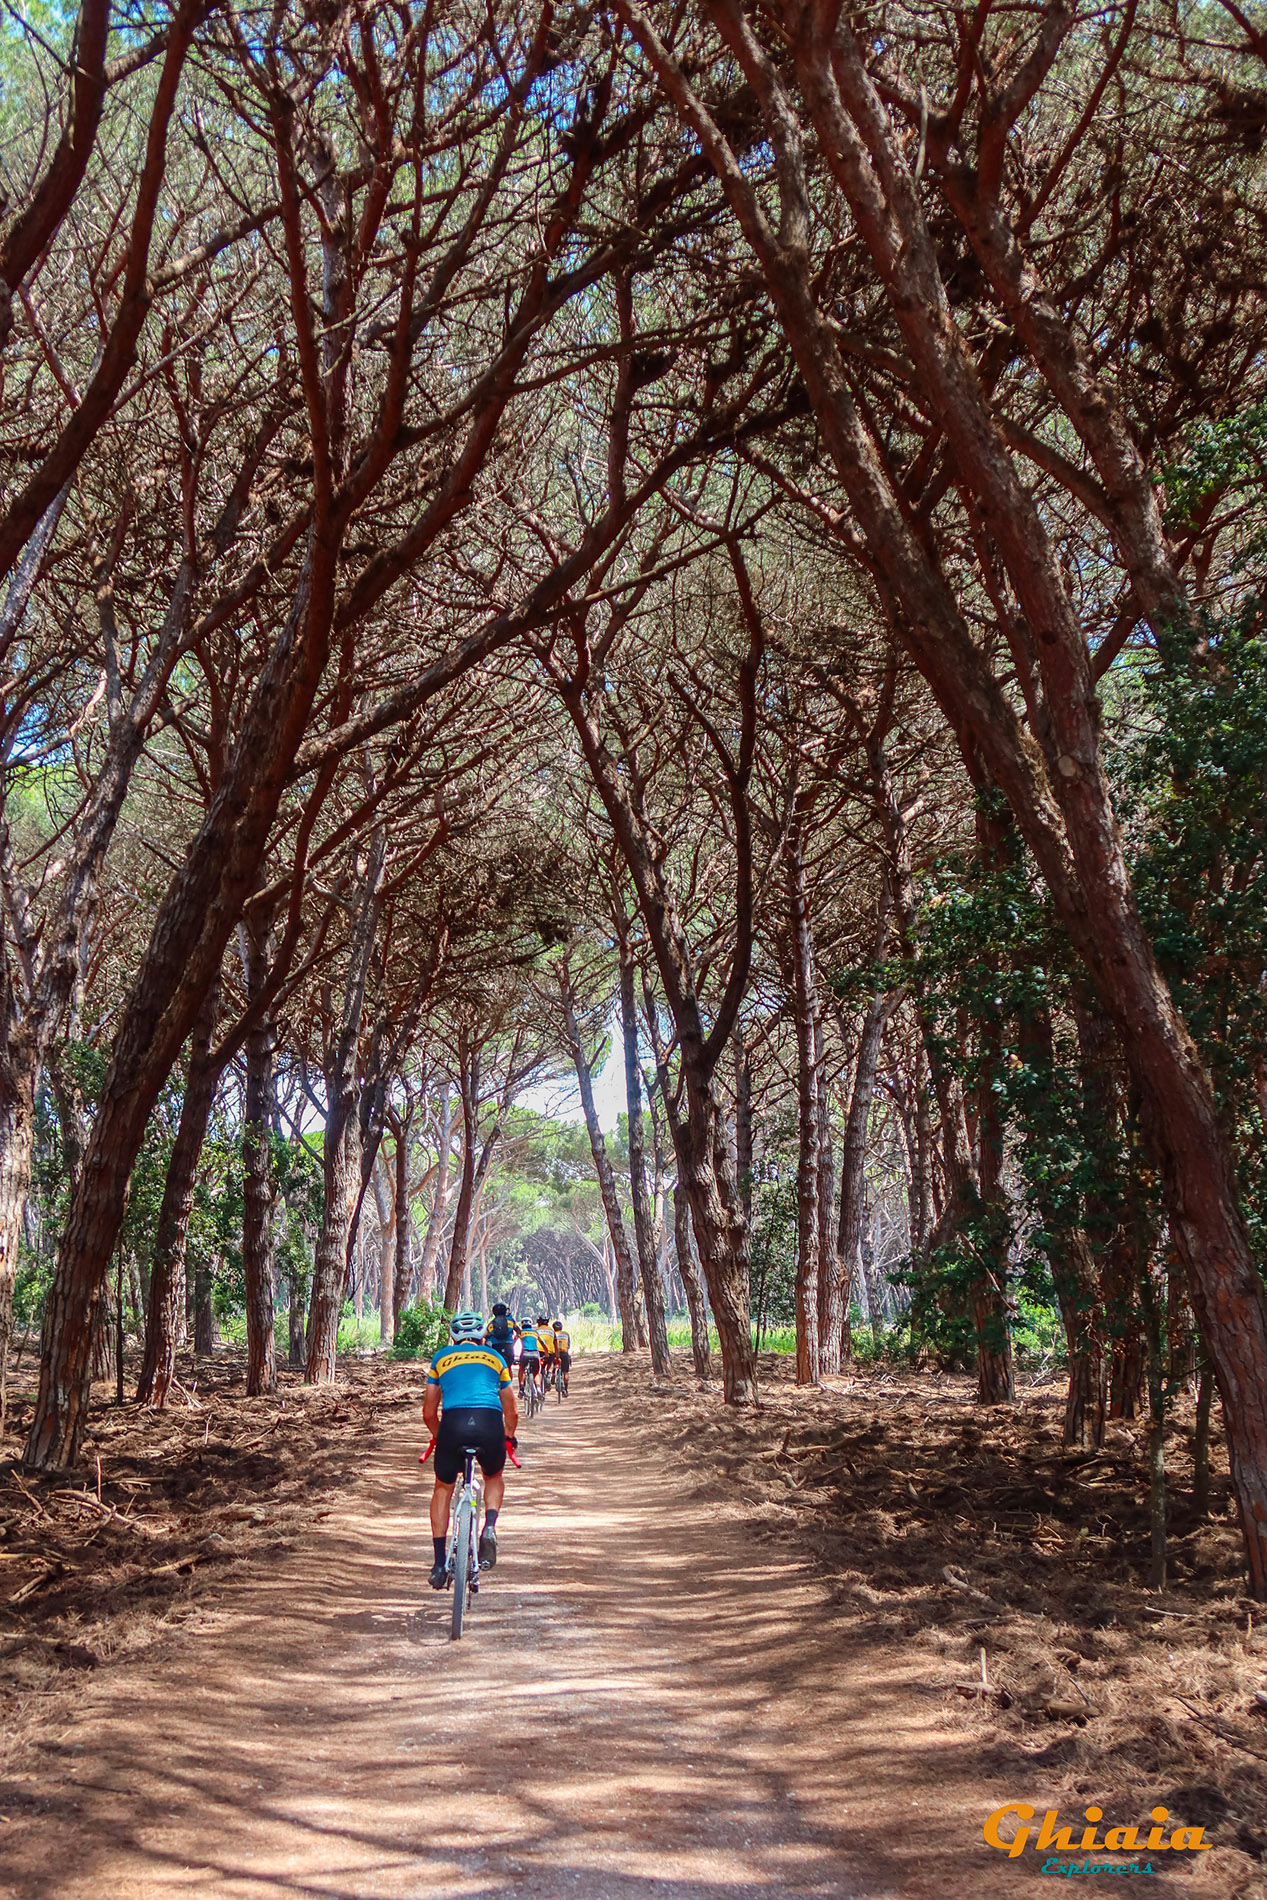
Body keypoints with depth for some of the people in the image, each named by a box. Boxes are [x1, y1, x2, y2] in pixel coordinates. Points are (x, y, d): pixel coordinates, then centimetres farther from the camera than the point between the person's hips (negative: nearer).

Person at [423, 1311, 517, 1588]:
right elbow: (512, 1412, 29)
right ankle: (490, 1528, 4)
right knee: (494, 1478, 31)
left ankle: (439, 1563, 18)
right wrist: (508, 1439, 48)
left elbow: (428, 1413, 25)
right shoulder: (495, 1358, 25)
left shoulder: (441, 1358, 24)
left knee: (443, 1488, 23)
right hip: (490, 1423, 1)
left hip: (453, 1423, 0)